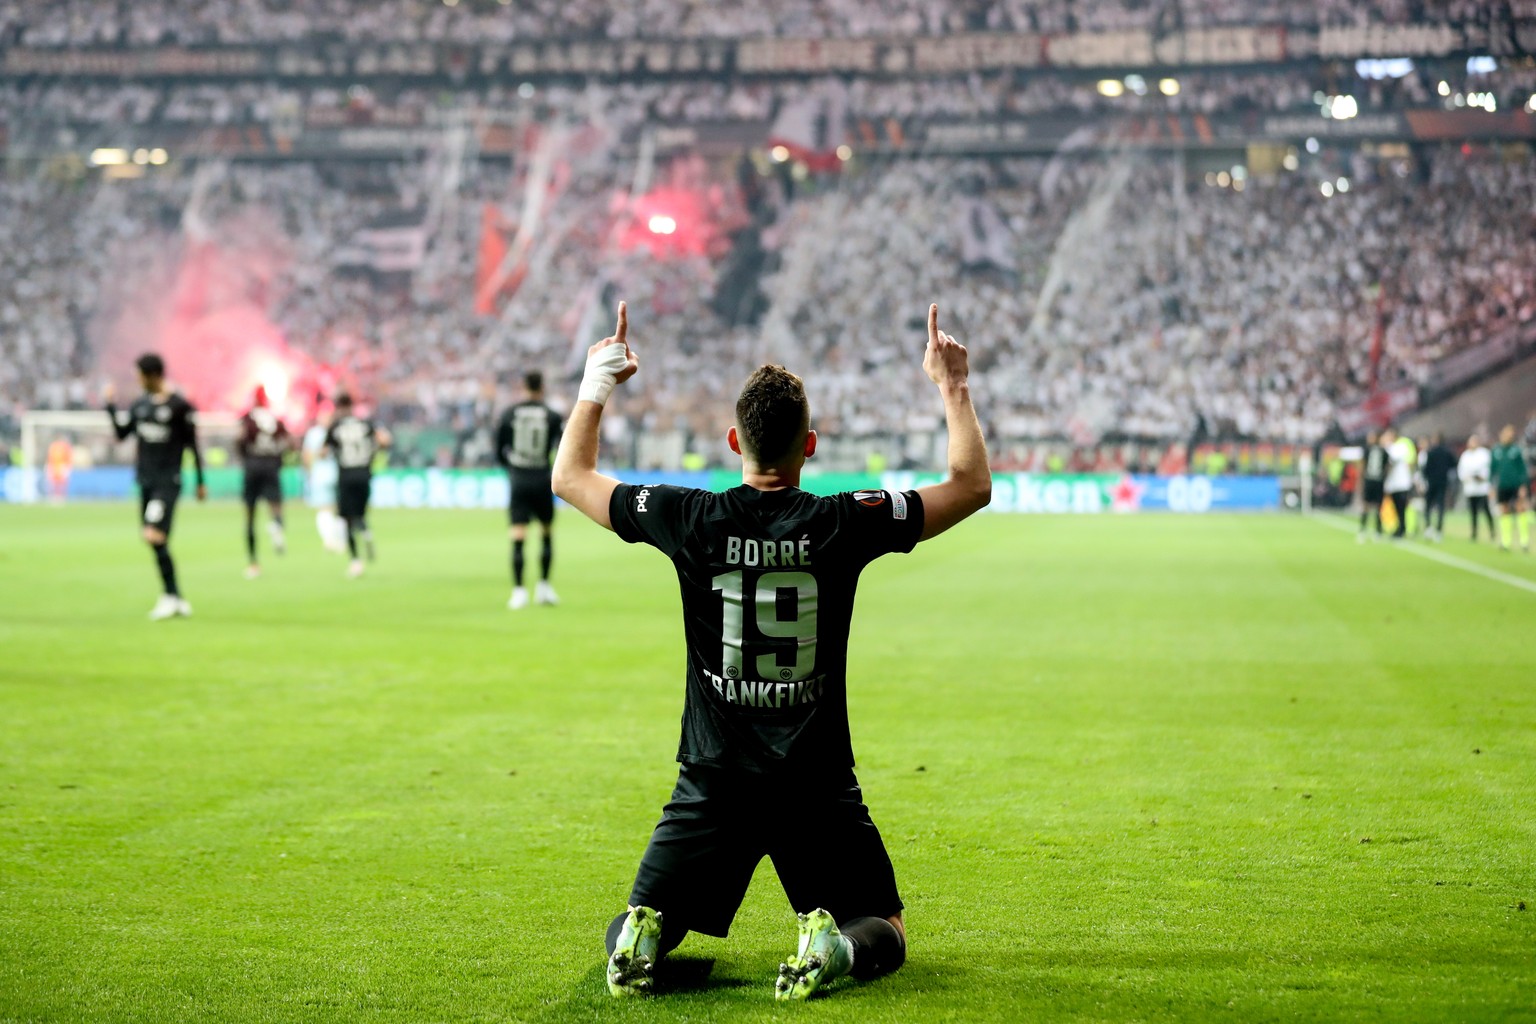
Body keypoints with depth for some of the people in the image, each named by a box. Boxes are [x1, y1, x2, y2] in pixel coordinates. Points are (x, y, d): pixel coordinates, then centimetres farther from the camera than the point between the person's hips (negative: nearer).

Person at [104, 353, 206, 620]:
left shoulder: (179, 406, -9)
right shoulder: (140, 404, 10)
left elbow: (192, 445, -5)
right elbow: (121, 432, 16)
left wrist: (201, 482, -3)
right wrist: (110, 405, 11)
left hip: (167, 483, -7)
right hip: (146, 480, 7)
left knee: (154, 536, -18)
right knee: (152, 540, 8)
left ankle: (170, 596, -9)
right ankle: (177, 600, 16)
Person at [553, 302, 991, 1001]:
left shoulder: (692, 521, -6)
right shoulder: (843, 523, -9)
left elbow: (570, 476, 10)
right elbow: (973, 486, 4)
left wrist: (598, 383, 21)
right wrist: (953, 387, 14)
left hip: (714, 783, 1)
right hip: (818, 787, -1)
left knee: (642, 926, 17)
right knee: (883, 935, 15)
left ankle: (639, 938, -19)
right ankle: (834, 945, -19)